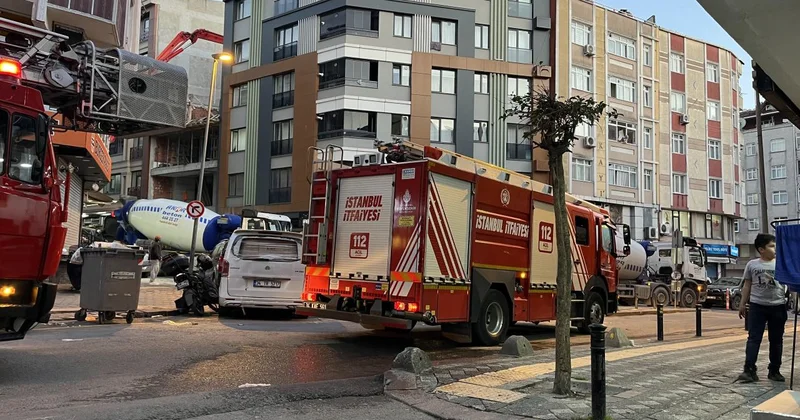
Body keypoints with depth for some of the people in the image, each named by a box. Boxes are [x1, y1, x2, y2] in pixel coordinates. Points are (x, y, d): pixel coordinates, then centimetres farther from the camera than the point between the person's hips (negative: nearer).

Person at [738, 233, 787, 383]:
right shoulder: (752, 265, 4)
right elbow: (747, 286, 8)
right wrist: (742, 304, 7)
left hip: (778, 306, 1)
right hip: (757, 306, -1)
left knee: (776, 340, 9)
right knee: (754, 338, -4)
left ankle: (774, 371, 19)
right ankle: (749, 370, -7)